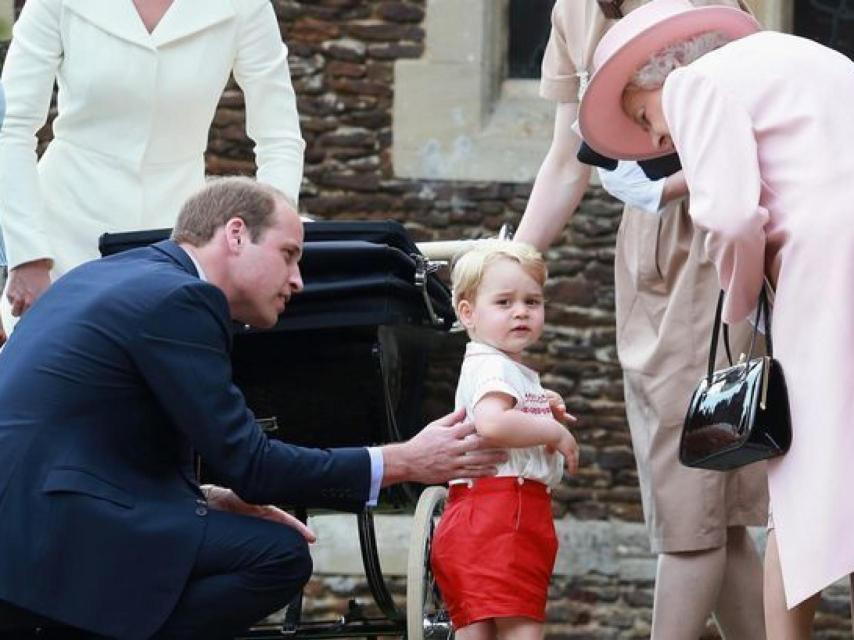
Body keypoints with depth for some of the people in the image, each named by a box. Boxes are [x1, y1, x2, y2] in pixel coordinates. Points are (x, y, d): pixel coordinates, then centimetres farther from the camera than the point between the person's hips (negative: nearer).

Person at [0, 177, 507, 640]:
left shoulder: (102, 276, 20)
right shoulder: (178, 299, -9)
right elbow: (251, 464, -9)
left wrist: (210, 499, 11)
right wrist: (407, 462, -4)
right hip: (47, 526, -10)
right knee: (279, 554, -14)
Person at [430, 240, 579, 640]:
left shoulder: (512, 371, 24)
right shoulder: (492, 368, -11)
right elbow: (491, 424, -31)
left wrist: (541, 411, 18)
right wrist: (553, 430, -18)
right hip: (499, 513, -11)